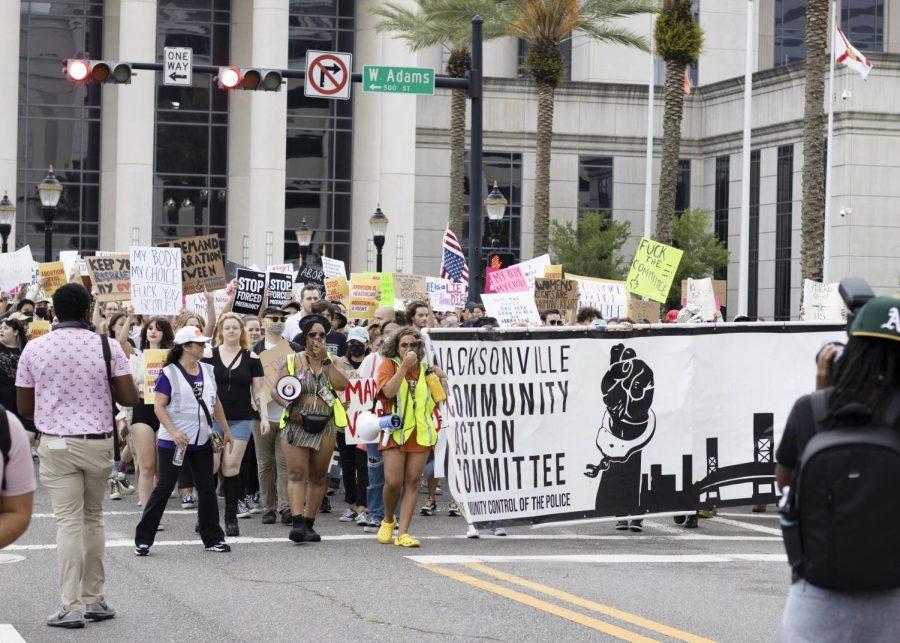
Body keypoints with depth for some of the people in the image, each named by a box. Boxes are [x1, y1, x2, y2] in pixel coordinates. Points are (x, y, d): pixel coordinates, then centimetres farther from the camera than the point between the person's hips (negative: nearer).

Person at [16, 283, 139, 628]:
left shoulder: (34, 349, -2)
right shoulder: (108, 346, -4)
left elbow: (23, 408, 2)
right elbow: (130, 399, -5)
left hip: (55, 445, -1)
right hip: (98, 444, 1)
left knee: (69, 522, -1)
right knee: (93, 518, 14)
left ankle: (72, 606, -7)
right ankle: (94, 598, 18)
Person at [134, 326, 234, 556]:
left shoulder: (207, 370, 10)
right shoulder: (169, 373, -9)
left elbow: (215, 403, 19)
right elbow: (159, 407, -13)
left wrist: (226, 431, 18)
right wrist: (173, 431, -26)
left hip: (202, 441, 6)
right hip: (173, 442, -6)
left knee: (207, 489, 7)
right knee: (163, 488, -4)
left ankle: (213, 539, 16)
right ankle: (143, 540, 4)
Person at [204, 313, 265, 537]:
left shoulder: (251, 358, 6)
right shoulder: (209, 355, 4)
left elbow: (258, 390, 8)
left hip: (241, 420, 0)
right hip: (213, 417, 0)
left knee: (232, 467, -2)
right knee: (210, 466, -8)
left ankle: (231, 517, 5)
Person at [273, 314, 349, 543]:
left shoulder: (332, 362, 10)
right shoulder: (293, 361, 6)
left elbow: (342, 384, -9)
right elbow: (277, 391, 6)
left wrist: (324, 360, -9)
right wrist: (289, 407, -12)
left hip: (325, 425, 2)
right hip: (296, 423, -2)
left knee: (318, 476, 6)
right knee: (297, 474, -12)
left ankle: (309, 524, 14)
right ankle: (297, 522, -21)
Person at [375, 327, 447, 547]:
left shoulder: (426, 369, 11)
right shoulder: (389, 365, 0)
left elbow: (443, 378, 29)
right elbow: (388, 391, -17)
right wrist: (404, 366, -19)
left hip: (421, 433, 3)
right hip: (395, 432, -3)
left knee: (412, 482, -1)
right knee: (393, 482, -10)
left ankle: (403, 533, 1)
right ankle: (388, 521, 19)